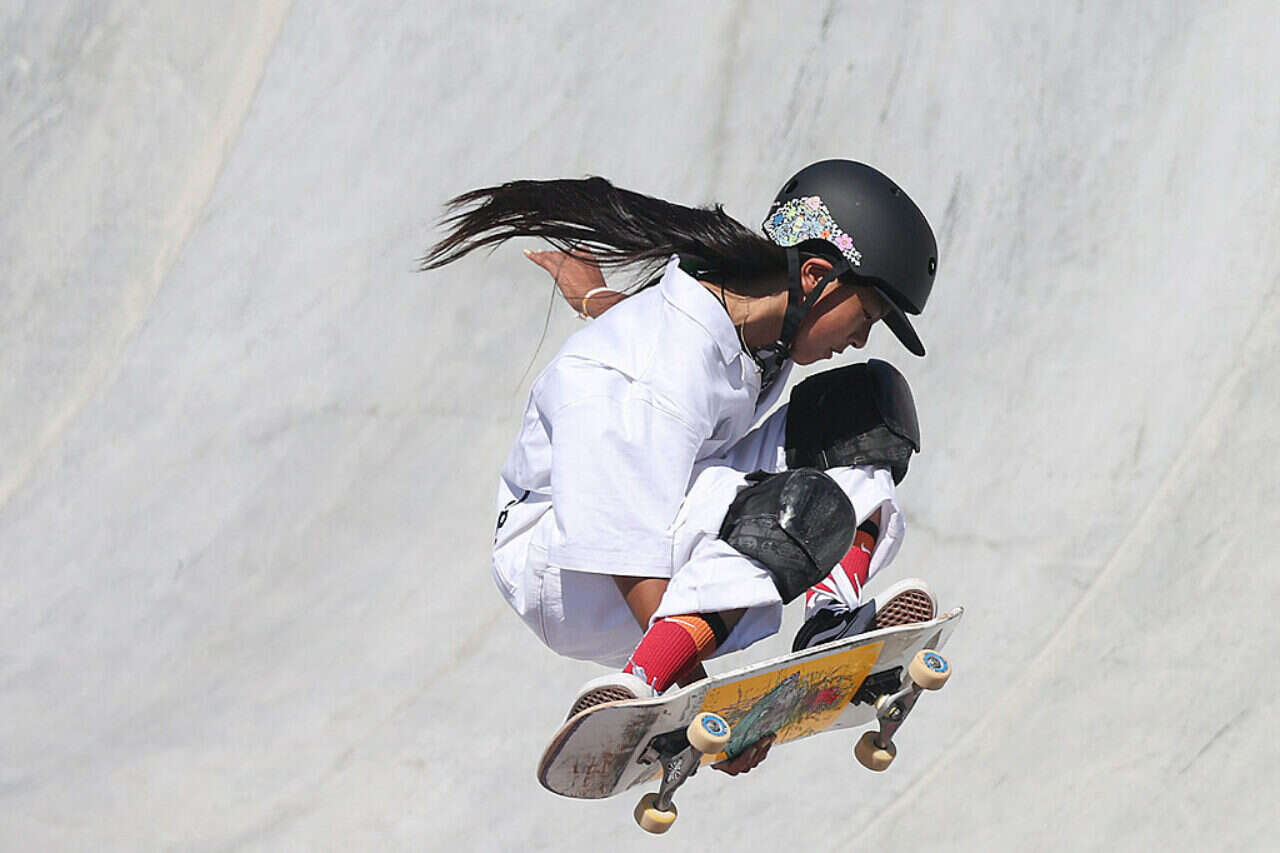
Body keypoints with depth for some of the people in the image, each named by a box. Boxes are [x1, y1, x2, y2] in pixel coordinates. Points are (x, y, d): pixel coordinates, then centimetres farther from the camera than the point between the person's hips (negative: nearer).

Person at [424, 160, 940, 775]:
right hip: (560, 568, -10)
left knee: (868, 404, 2)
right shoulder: (654, 381, -29)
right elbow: (633, 560, -33)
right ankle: (636, 688, -38)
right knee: (808, 510, -34)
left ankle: (834, 630, -11)